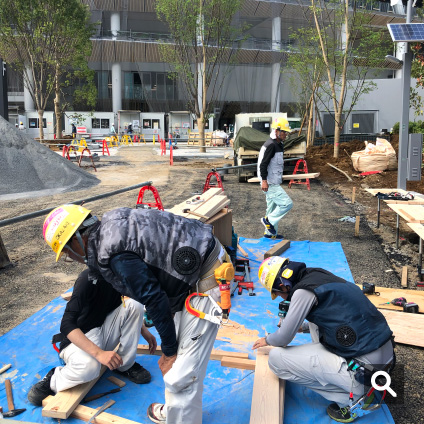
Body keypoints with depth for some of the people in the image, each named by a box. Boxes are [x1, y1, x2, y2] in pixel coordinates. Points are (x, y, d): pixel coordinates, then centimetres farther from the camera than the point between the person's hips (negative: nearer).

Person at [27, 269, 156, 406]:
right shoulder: (89, 278, -26)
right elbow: (66, 324, -32)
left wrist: (144, 331, 8)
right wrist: (99, 353, -40)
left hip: (103, 331, 7)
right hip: (78, 338, -7)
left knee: (135, 304, -16)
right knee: (88, 367, -39)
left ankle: (126, 365, -3)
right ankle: (52, 380, -5)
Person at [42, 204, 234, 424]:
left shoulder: (113, 254, -21)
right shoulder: (110, 223, 7)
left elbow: (155, 300, -19)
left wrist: (169, 351, -4)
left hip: (204, 280, -10)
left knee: (182, 374, -4)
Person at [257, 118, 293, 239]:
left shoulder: (278, 145, 15)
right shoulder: (270, 145, -17)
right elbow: (263, 164, -22)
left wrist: (279, 176, 31)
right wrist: (264, 180, -25)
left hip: (274, 183, 11)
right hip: (270, 184, -11)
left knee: (273, 208, 16)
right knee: (287, 203, -11)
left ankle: (270, 233, 25)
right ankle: (268, 220, 1)